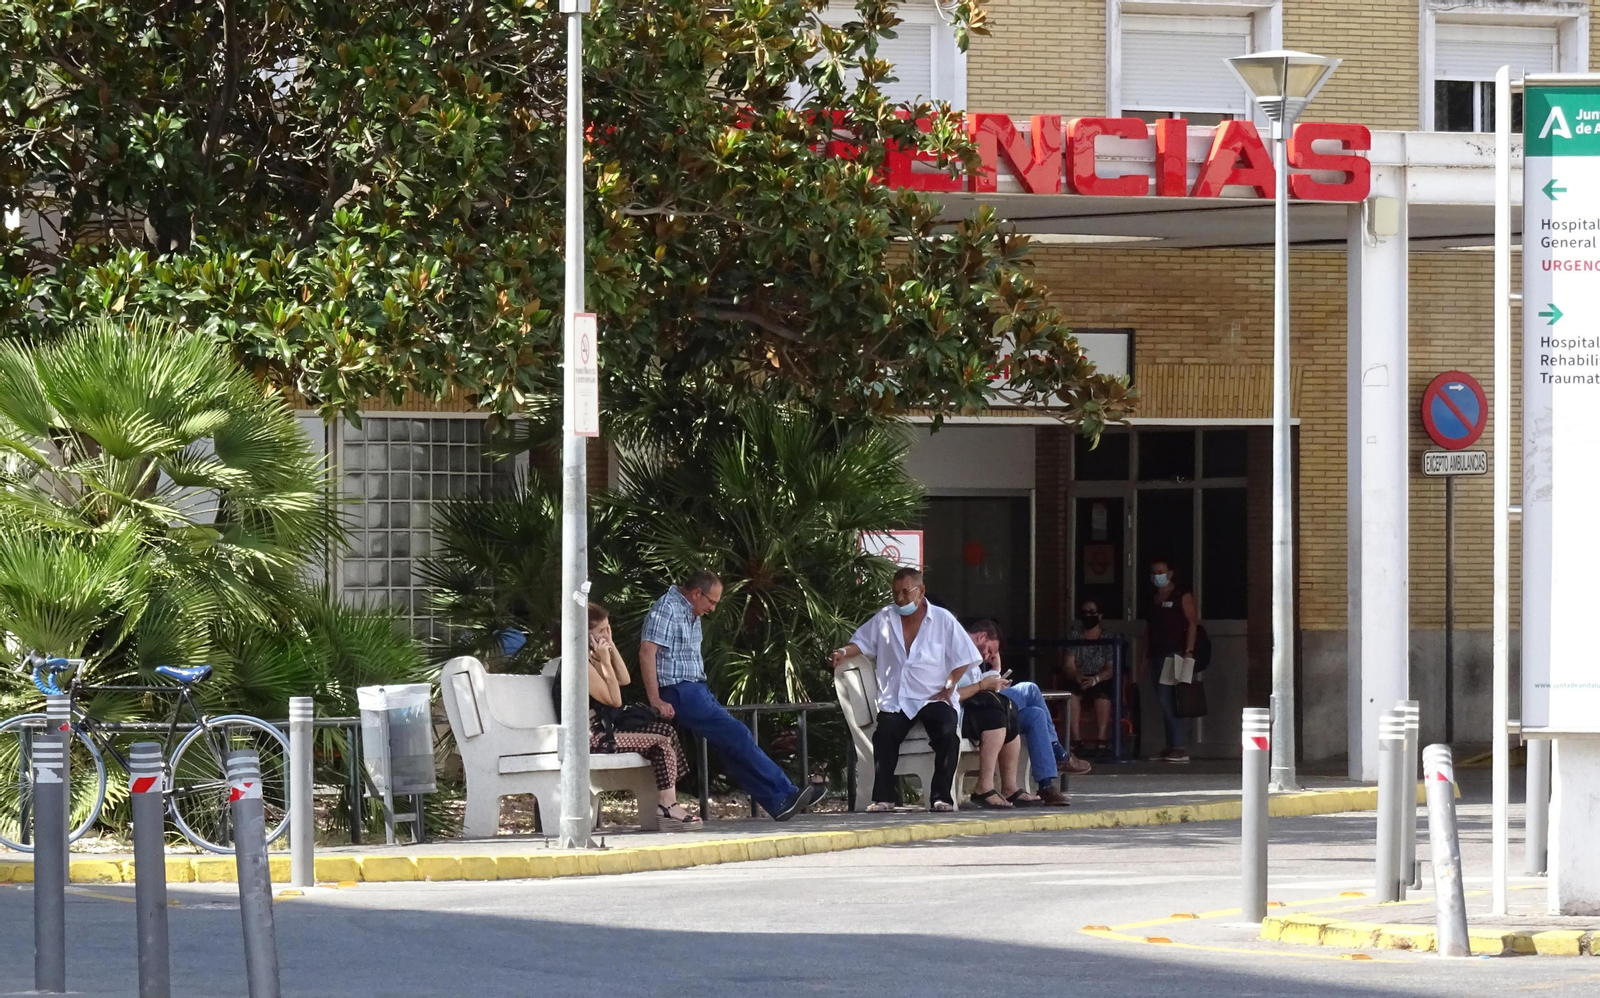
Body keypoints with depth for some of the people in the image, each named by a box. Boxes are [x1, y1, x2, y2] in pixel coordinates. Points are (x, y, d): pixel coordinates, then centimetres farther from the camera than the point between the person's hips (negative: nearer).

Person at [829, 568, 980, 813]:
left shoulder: (942, 619, 2)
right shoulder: (884, 618, 10)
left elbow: (963, 658, 4)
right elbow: (862, 642, 16)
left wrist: (948, 688, -5)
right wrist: (845, 652, -6)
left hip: (934, 699, -1)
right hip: (896, 701, 1)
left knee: (948, 733, -29)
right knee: (885, 733, -28)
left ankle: (941, 797, -23)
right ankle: (884, 796, -25)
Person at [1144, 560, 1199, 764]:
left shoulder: (1182, 596, -2)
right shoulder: (1152, 598, 18)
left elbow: (1192, 623, -7)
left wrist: (1188, 652, -16)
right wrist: (1146, 655, 15)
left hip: (1175, 654, -7)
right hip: (1157, 655, 7)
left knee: (1171, 701, -14)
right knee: (1164, 702, 5)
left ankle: (1181, 748, -16)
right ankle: (1171, 746, 7)